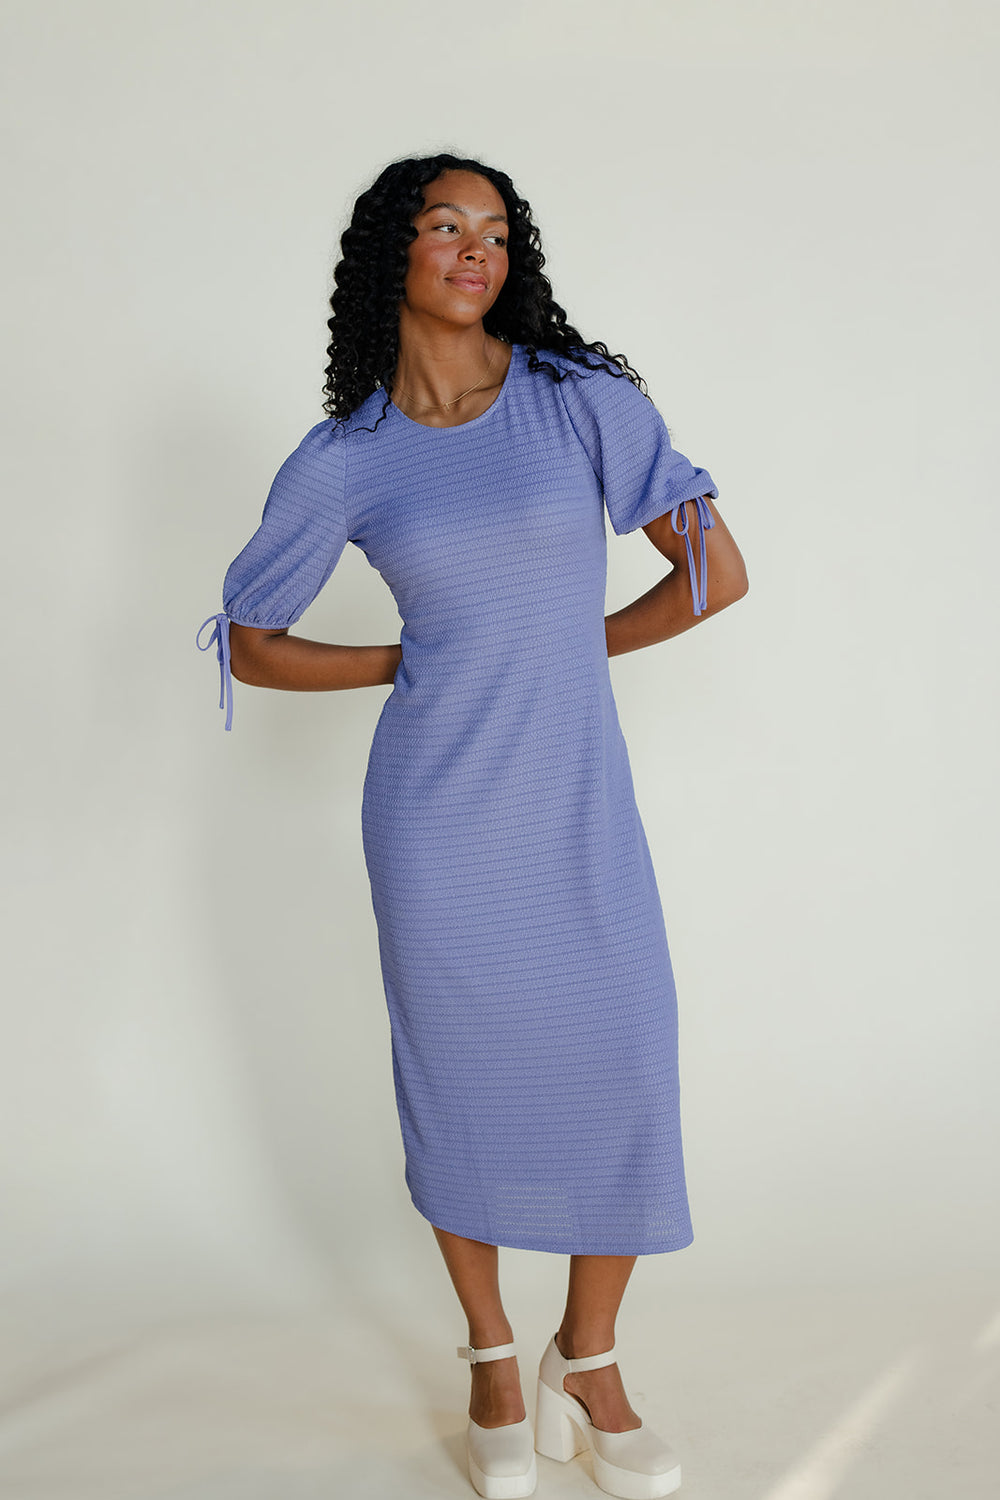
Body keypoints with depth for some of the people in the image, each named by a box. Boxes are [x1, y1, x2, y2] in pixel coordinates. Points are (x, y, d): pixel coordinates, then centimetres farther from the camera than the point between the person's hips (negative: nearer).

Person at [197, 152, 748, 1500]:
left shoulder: (583, 400, -2)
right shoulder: (343, 461, 0)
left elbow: (719, 573, -2)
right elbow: (247, 643, 9)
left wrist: (567, 650, 5)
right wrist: (414, 665, 5)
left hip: (578, 797, 1)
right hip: (438, 808, 0)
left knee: (625, 1073, 0)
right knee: (460, 1081, 9)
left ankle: (589, 1366, 24)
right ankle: (492, 1357, 31)